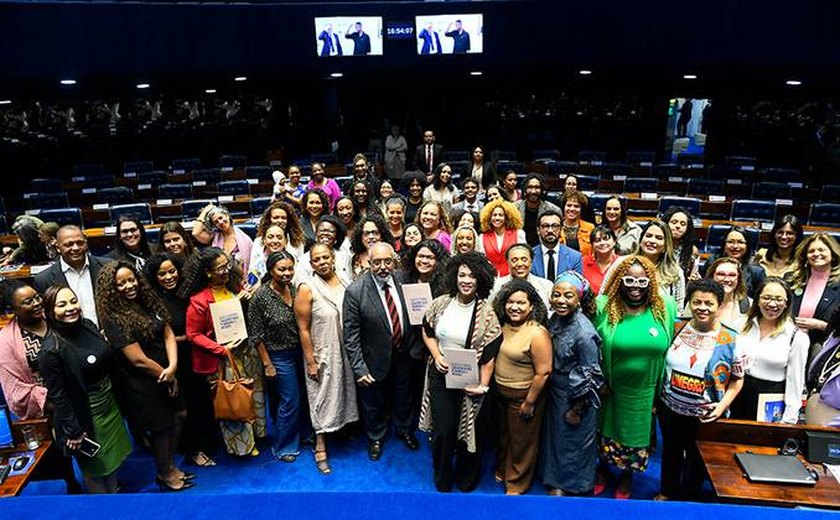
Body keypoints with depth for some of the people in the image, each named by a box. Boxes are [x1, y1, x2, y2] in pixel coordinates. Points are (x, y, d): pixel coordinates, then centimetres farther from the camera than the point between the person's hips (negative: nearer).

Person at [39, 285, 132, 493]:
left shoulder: (88, 326, -6)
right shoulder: (51, 351, -25)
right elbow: (58, 396, -20)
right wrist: (73, 432, -16)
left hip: (110, 404, 6)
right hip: (86, 416, -6)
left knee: (114, 456, 24)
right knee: (95, 468, 15)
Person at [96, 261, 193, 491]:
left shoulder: (149, 302, 0)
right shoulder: (114, 320, -21)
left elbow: (168, 334, -2)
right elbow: (139, 360, -22)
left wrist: (173, 367, -16)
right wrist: (165, 375, -10)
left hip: (166, 376, 7)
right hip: (143, 386, -7)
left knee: (178, 416, 17)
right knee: (160, 428, 10)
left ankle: (171, 466, 38)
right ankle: (165, 475, 34)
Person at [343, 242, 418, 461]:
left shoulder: (403, 279, -13)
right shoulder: (355, 291, -23)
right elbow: (351, 335, -18)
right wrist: (359, 368, -19)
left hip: (403, 354, 3)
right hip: (375, 359, -3)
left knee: (403, 397, 26)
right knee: (374, 403, 20)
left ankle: (404, 430, 55)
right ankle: (375, 438, 49)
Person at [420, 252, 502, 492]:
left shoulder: (486, 313, -12)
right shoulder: (441, 303, -4)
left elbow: (489, 354, -10)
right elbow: (427, 332, 10)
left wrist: (483, 385, -16)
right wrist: (437, 356, -5)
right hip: (441, 376, 2)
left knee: (469, 431, 12)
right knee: (443, 432, 7)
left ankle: (466, 479, 41)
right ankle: (442, 480, 34)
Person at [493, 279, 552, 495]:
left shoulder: (537, 334, -23)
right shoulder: (504, 326, -1)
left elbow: (543, 372, -22)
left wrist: (529, 402, -18)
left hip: (523, 396, -6)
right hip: (501, 393, 7)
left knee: (521, 442, 12)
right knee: (504, 436, 25)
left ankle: (517, 485, 32)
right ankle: (502, 471, 47)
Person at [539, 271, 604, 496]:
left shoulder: (584, 333, -28)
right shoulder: (555, 319, -6)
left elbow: (590, 377, -21)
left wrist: (576, 410, -13)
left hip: (577, 399, -7)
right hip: (556, 392, 7)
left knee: (574, 441, 14)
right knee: (555, 435, 22)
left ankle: (571, 486, 38)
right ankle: (557, 480, 46)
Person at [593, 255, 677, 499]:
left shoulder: (666, 308, -10)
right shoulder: (603, 307, -15)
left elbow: (670, 349, 2)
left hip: (646, 392, 1)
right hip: (610, 389, -1)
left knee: (636, 433, 19)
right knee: (608, 430, 18)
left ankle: (627, 476, 46)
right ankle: (602, 470, 46)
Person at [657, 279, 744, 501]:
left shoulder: (731, 340, -12)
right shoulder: (678, 329, -5)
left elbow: (737, 379, -3)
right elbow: (661, 364, 4)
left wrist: (723, 404, -17)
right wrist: (656, 399, 2)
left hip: (705, 416, -2)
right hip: (670, 409, 2)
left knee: (697, 459, 18)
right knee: (671, 452, 22)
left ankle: (689, 497, 43)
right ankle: (667, 492, 46)